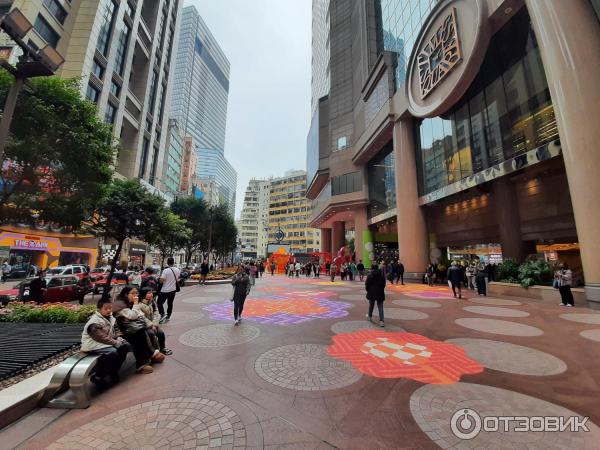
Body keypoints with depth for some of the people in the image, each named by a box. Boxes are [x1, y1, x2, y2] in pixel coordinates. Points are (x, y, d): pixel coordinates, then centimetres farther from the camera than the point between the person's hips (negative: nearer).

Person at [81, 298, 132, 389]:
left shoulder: (110, 318, 6)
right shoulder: (94, 322, -19)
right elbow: (100, 337, -26)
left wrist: (118, 338, -4)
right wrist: (115, 342, -23)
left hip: (107, 343, 8)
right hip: (93, 345, -8)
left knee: (126, 345, -4)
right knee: (112, 352, -32)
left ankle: (113, 371, 7)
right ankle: (97, 377, -11)